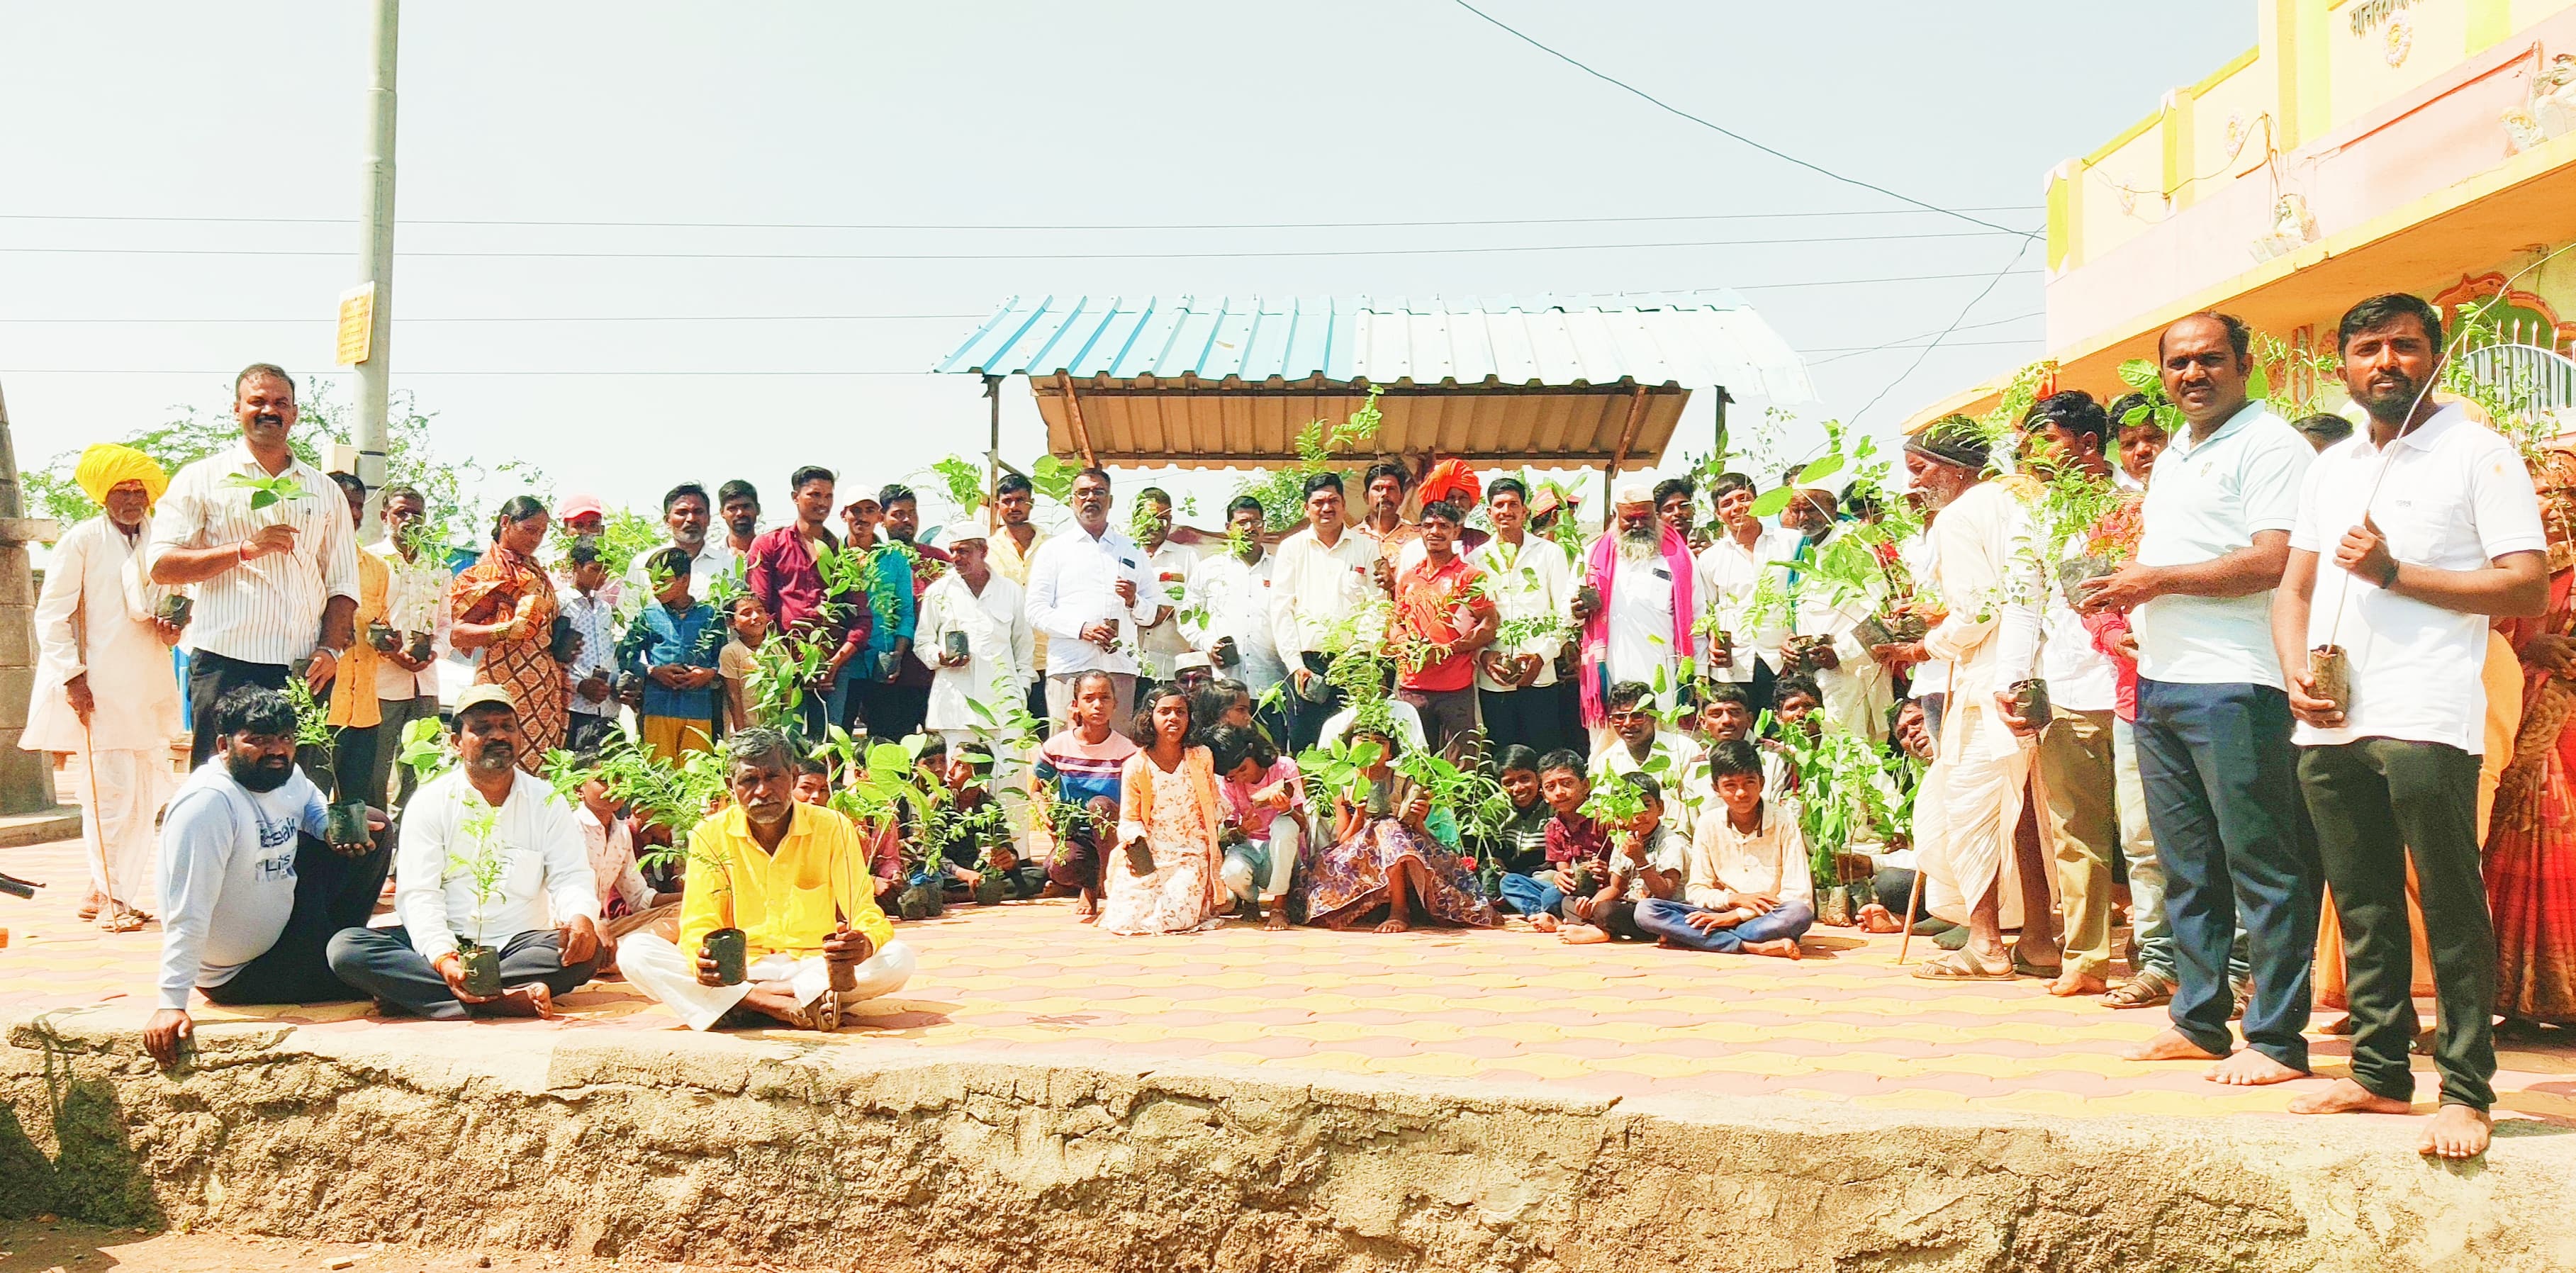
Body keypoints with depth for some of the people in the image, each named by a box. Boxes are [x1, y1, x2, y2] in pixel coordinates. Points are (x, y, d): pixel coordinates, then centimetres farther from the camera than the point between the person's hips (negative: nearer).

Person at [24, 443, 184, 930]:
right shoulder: (82, 540, -3)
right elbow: (51, 615, -5)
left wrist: (172, 628, 2)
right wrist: (71, 676, -12)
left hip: (150, 684, 6)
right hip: (99, 686, -6)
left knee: (150, 789, 8)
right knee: (112, 789, -8)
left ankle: (106, 890, 22)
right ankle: (110, 898, 3)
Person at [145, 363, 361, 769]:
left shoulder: (324, 491, 18)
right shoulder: (203, 479, 9)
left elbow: (343, 584, 16)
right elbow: (161, 565, -1)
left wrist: (330, 648, 1)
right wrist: (244, 549, -12)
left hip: (304, 671, 3)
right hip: (226, 664, -3)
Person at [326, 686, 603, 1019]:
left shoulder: (547, 802, 8)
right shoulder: (431, 801, 3)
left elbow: (571, 877, 1)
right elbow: (417, 893, -7)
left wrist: (581, 917, -26)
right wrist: (443, 958, -26)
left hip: (518, 944, 0)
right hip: (445, 943, 0)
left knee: (585, 949, -31)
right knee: (346, 947, -25)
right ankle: (503, 1000, -38)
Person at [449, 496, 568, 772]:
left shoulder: (536, 573, 19)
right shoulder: (490, 573, -3)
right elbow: (457, 633, -11)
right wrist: (507, 629, -21)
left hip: (545, 689, 7)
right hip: (507, 685, -7)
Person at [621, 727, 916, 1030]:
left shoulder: (832, 828, -2)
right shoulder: (710, 835, 0)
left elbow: (866, 914, -6)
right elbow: (699, 925, -4)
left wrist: (864, 944, -33)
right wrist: (702, 959, -30)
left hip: (814, 968, 0)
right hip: (737, 973, 1)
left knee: (898, 959, -28)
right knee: (635, 951, -23)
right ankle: (783, 1007, -31)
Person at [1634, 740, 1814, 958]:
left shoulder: (1784, 823, -4)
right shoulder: (1709, 824, 3)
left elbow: (1799, 895, -10)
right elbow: (1695, 891, 5)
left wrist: (1738, 915, -15)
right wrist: (1734, 899, -15)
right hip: (1720, 916, 2)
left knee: (1799, 913, -38)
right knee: (1646, 910, -21)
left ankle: (1684, 936, -29)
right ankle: (1751, 946, -31)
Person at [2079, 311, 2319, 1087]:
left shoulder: (2268, 444, -6)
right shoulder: (2172, 458, 22)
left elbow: (2273, 560, -17)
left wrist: (2158, 579, -12)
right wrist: (2126, 591, 7)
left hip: (2234, 684, -9)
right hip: (2159, 683, 9)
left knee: (2262, 868, -4)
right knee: (2186, 867, 13)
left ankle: (2276, 1039, 2)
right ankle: (2199, 1020, 22)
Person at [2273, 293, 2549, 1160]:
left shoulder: (2477, 453, 1)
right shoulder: (2331, 467, 20)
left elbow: (2529, 588, -7)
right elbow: (2293, 588, 19)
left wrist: (2394, 572, -12)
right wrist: (2298, 673, 2)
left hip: (2425, 721, -6)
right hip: (2330, 724, 6)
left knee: (2451, 910, -4)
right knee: (2362, 909, 11)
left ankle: (2466, 1090, 3)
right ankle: (2380, 1073, 19)